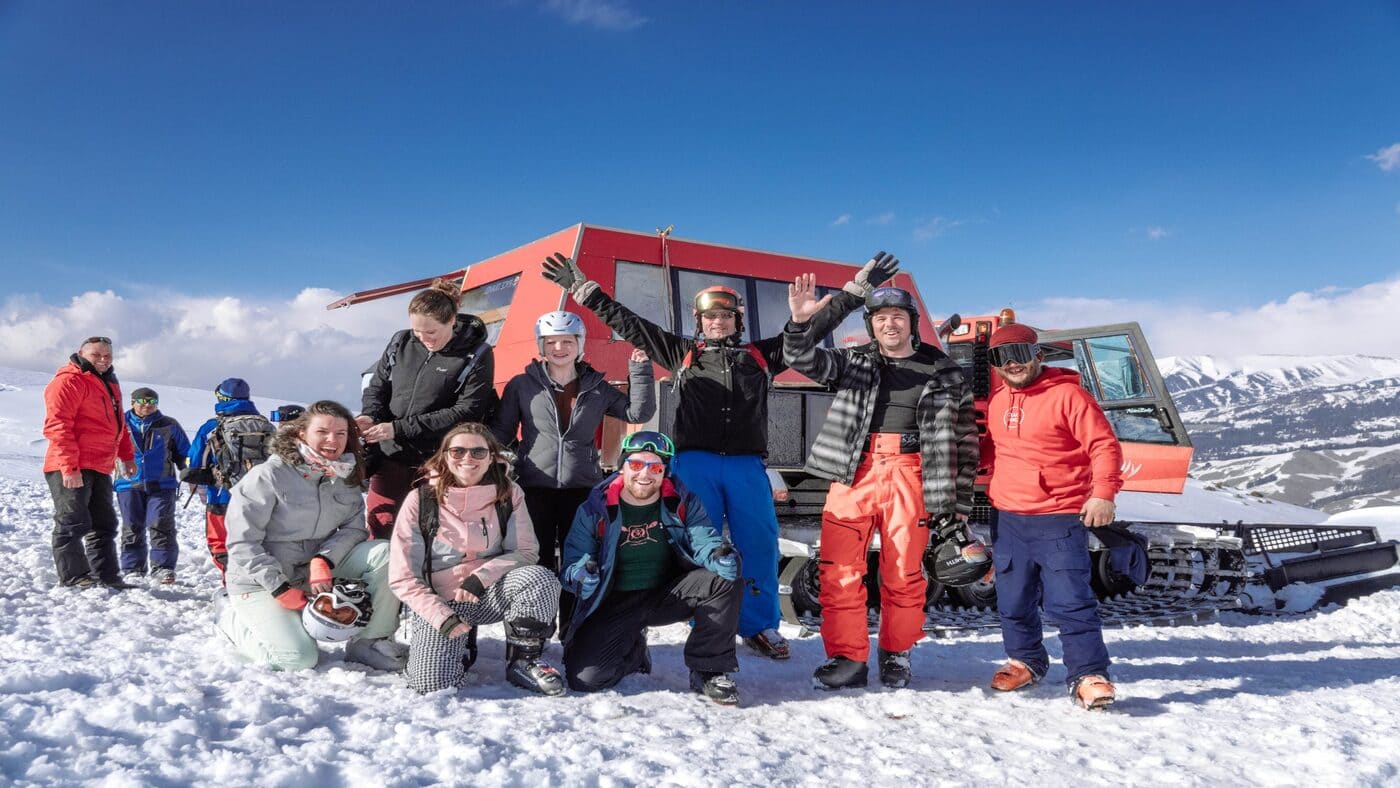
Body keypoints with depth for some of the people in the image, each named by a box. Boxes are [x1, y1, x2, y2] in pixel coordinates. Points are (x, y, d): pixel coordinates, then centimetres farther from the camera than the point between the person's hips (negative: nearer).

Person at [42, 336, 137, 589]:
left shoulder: (109, 385, 20)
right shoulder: (68, 381, -9)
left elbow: (118, 424, 29)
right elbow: (57, 424, -17)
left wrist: (127, 456, 21)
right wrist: (69, 466, -23)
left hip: (100, 468, 9)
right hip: (71, 470, -9)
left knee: (104, 524, 10)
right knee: (73, 523, -5)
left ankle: (107, 576, 15)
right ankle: (73, 576, 1)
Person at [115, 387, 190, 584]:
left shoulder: (169, 425, 7)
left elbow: (184, 452, 15)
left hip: (162, 484, -1)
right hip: (129, 484, 1)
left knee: (162, 525, -8)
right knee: (132, 527, 5)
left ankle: (163, 568, -3)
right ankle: (133, 568, 14)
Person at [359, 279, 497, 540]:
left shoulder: (477, 354, -7)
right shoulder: (400, 343, 4)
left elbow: (466, 412, -14)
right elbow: (376, 386, 15)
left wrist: (399, 428, -17)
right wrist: (370, 416, -9)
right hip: (391, 457, 4)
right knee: (377, 535, 7)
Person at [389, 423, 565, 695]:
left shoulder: (508, 494, -3)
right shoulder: (421, 500, -8)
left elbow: (526, 552, -4)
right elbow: (403, 578, -7)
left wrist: (482, 576, -22)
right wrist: (443, 617, -18)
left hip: (491, 595, 1)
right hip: (439, 602, -1)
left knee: (541, 578, -30)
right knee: (432, 683, -24)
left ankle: (523, 662, -8)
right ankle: (459, 641, 11)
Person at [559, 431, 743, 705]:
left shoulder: (683, 503, -4)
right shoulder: (595, 509, -7)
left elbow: (703, 539, -16)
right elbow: (573, 562, -7)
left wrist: (718, 555, -42)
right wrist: (580, 574, -33)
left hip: (668, 596, 1)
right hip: (614, 605, 0)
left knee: (722, 581, -26)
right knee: (584, 678, -18)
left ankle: (709, 671, -8)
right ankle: (632, 652, 19)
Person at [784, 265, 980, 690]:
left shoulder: (944, 372, 9)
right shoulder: (854, 362, 11)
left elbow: (965, 438, 9)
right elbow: (805, 360, -4)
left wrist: (960, 502, 5)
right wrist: (800, 322, -25)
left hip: (911, 477, -1)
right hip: (855, 473, 1)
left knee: (903, 574, 6)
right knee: (839, 571, -4)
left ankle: (897, 654, 25)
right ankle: (847, 657, 9)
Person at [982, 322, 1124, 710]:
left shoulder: (1067, 394, -8)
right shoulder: (996, 400, 11)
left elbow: (1105, 445, -11)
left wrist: (1103, 492, -20)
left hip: (1059, 520, -6)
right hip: (1007, 518, 6)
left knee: (1070, 600, -8)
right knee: (1013, 599, 13)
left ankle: (1088, 675, 2)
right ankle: (1025, 660, 31)